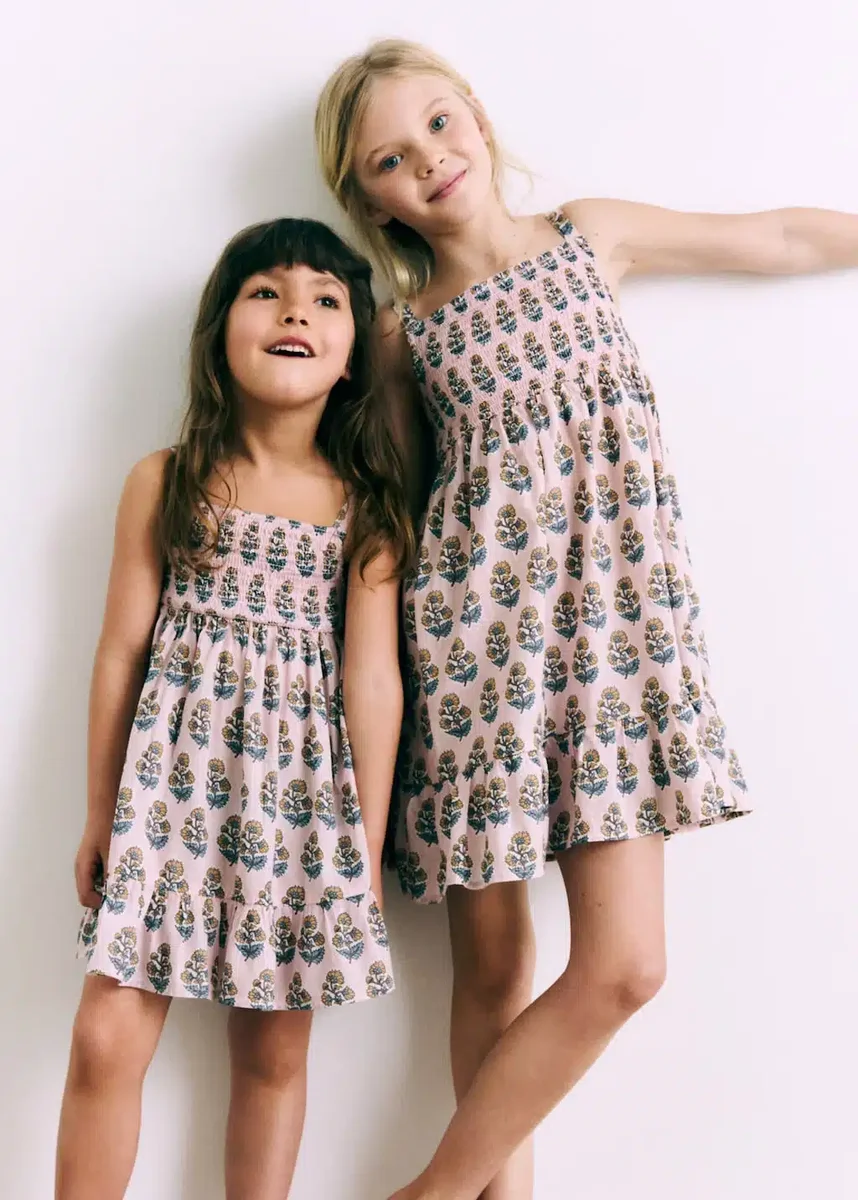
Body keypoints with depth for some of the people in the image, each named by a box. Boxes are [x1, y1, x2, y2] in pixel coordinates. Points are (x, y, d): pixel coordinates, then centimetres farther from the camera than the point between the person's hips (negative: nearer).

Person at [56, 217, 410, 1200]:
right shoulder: (164, 483, 0)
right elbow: (122, 651, 3)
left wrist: (369, 842, 1)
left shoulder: (366, 505, 1)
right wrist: (100, 814, 6)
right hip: (174, 775, 0)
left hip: (301, 784, 1)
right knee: (108, 1038, -2)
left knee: (275, 1052, 10)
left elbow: (372, 677, 0)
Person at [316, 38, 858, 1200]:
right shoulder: (403, 332, 8)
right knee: (493, 968, 2)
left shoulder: (592, 236, 12)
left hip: (607, 614, 1)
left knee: (624, 965, -8)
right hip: (476, 626, -1)